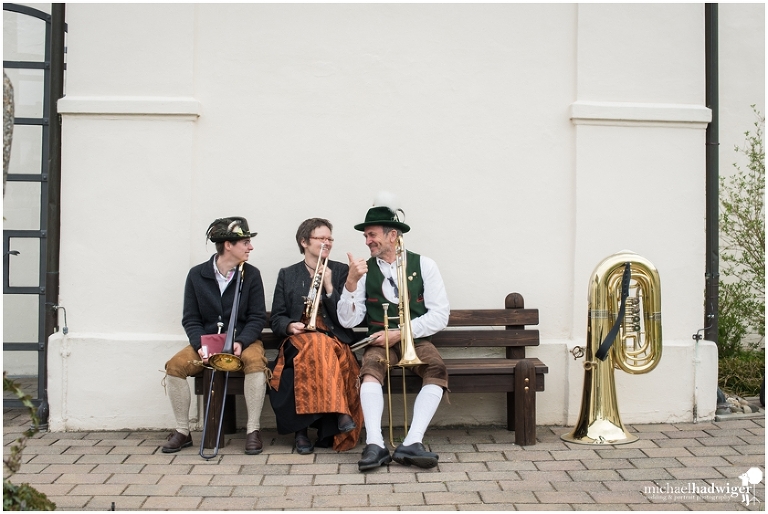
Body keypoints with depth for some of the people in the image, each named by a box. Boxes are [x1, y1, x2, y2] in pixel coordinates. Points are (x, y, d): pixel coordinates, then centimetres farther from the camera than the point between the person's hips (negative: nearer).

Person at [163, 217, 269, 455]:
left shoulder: (251, 274, -3)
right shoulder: (197, 274, -2)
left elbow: (258, 317, -4)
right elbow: (190, 319, 0)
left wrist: (241, 342, -22)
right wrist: (200, 345, -18)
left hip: (244, 340, -1)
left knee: (256, 363, -33)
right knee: (175, 365, -22)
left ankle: (253, 431, -22)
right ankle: (182, 431, -6)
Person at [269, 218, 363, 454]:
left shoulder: (341, 271, 11)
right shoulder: (287, 275, 14)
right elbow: (277, 319, 10)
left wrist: (329, 287, -9)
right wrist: (290, 326, -13)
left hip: (336, 341, 0)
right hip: (299, 340, 0)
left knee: (321, 352, -36)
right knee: (320, 347, -36)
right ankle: (338, 413, -35)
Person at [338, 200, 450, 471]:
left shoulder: (424, 265, 3)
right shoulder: (364, 270, 6)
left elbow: (440, 315, -2)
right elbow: (347, 320, 0)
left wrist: (401, 333, -13)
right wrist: (351, 282, -14)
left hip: (415, 338, 0)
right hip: (380, 341, 0)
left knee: (437, 371, -30)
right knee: (370, 368, -32)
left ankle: (411, 443, -36)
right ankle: (374, 444, -40)